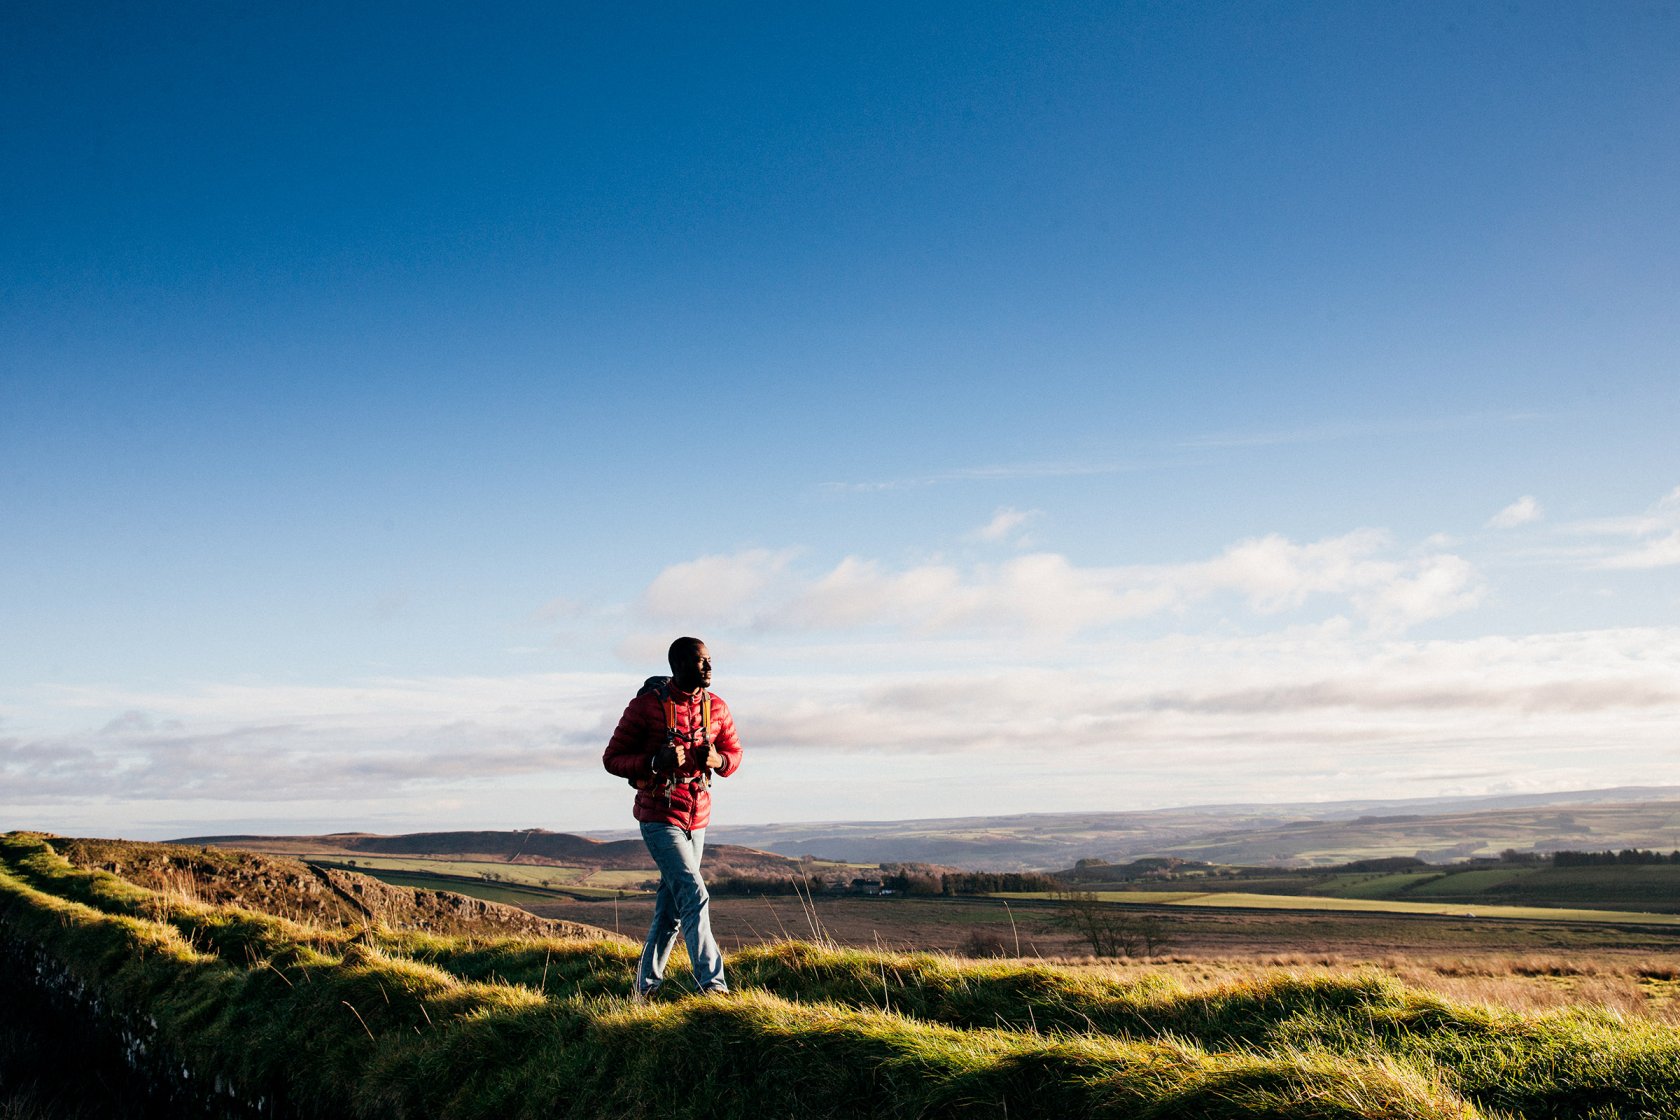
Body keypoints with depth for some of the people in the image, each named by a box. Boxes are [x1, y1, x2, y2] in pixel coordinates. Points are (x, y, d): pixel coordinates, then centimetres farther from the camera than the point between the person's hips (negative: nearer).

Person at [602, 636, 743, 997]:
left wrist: (717, 760, -9)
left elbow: (734, 754, 15)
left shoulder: (716, 707, 3)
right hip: (659, 816, -6)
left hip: (697, 818, 6)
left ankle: (646, 986, 25)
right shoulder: (647, 705, -11)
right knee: (694, 895, -17)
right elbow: (612, 759, -7)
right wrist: (655, 761, -24)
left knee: (671, 907, 12)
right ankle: (711, 983, -17)